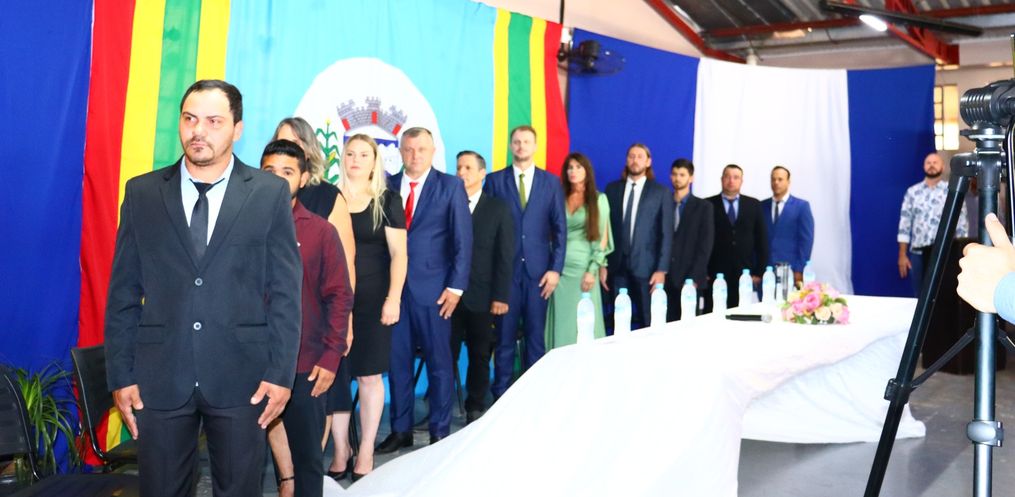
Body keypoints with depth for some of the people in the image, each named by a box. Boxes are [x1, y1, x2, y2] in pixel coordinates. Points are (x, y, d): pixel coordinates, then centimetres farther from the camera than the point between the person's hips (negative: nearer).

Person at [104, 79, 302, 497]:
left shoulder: (270, 193, -1)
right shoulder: (142, 193, 4)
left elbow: (285, 291, -1)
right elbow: (123, 293, 5)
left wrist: (281, 372, -5)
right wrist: (120, 375, 2)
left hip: (242, 377, -1)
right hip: (160, 377, 2)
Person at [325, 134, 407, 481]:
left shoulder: (387, 199, 3)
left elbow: (398, 253, -1)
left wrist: (393, 298, -12)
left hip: (372, 299, -1)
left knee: (368, 375, 2)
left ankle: (366, 453, 12)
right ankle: (340, 451, 13)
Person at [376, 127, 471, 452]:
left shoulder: (450, 187, 1)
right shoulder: (389, 186, 9)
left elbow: (463, 241, -2)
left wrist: (456, 287, -8)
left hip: (433, 288, -3)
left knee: (439, 362, 5)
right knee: (397, 360, 8)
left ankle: (440, 432, 16)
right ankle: (400, 430, 21)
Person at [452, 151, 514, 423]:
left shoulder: (499, 208, 4)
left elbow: (505, 255, 0)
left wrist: (501, 296, -7)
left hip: (482, 297, 0)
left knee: (480, 356, 8)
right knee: (446, 355, 1)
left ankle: (475, 409, 21)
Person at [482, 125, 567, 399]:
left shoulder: (551, 182, 7)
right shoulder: (495, 180, 5)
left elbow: (560, 228, 5)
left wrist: (556, 268, -4)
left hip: (538, 269, 1)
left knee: (536, 334, 6)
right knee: (505, 335, 3)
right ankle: (501, 394, 12)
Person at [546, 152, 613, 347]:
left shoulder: (599, 199, 3)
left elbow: (602, 238, -1)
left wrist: (593, 270, -9)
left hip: (583, 268, -2)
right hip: (560, 268, 2)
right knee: (560, 322, 3)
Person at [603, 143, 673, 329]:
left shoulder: (661, 192, 3)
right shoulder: (612, 189, 9)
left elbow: (666, 234, -1)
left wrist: (662, 269, -8)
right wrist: (602, 264, 2)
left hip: (646, 267, -2)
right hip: (617, 266, 2)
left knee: (649, 323, 1)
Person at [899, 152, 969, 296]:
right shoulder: (912, 192, 7)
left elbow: (962, 224, 2)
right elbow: (904, 224, 6)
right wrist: (902, 255, 1)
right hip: (918, 253, 2)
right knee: (920, 296, 6)